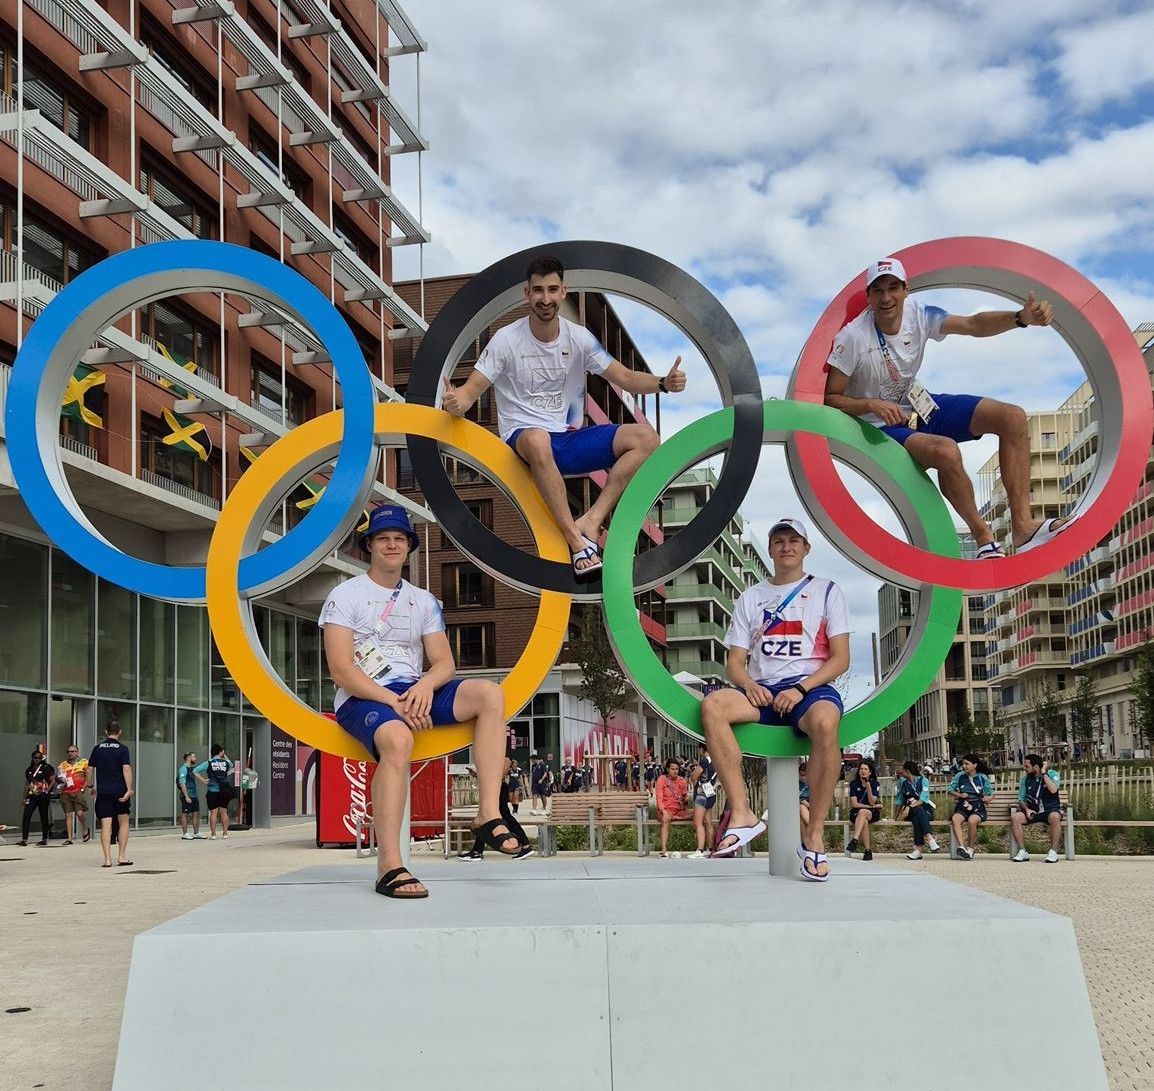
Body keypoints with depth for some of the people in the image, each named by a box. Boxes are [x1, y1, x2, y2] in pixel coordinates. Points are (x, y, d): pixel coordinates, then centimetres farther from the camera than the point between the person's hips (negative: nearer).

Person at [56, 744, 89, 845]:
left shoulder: (84, 762, 8)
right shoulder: (63, 764, 18)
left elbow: (88, 776, 4)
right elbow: (57, 778, 21)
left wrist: (83, 788, -7)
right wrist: (60, 779, -3)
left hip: (78, 791, -4)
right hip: (66, 792, 4)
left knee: (80, 812, -15)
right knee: (68, 815, 2)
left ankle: (85, 831, 10)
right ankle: (69, 838, 5)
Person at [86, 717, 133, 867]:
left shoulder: (97, 749, 6)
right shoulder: (122, 749, -3)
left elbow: (89, 771, 8)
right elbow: (126, 769, -14)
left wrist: (90, 787, 22)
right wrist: (129, 789, -17)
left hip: (103, 792, 2)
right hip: (120, 791, -2)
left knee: (106, 826, 0)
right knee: (123, 822, 13)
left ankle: (107, 859, -7)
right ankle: (122, 856, 10)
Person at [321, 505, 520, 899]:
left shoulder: (424, 601, 18)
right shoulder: (345, 596, 1)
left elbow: (445, 663, 10)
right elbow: (341, 670, -9)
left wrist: (426, 684, -15)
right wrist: (391, 701, -21)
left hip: (415, 692, 5)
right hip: (362, 698, -5)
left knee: (489, 693, -19)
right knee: (398, 739, -39)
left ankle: (489, 814, -26)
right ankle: (389, 866, -41)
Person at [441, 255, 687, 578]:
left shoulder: (578, 337, 5)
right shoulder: (506, 340, -5)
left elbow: (625, 378, 5)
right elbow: (473, 388, -8)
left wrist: (664, 383, -14)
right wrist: (457, 400, -33)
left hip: (569, 440, 5)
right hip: (524, 439, -5)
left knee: (646, 438, -14)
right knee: (537, 440, -43)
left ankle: (590, 521, -26)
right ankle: (577, 540, -37)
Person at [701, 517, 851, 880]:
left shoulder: (826, 591, 11)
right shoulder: (751, 597, 20)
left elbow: (841, 658, 2)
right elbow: (735, 662, 14)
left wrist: (801, 688, -14)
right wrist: (749, 685, -10)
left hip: (811, 688, -3)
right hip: (762, 690, 3)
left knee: (825, 723, -39)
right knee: (712, 705, -29)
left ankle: (814, 834, -28)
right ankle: (741, 814, -32)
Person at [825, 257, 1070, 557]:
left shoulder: (917, 314, -8)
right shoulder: (852, 337, -22)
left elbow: (974, 324, -13)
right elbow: (830, 399, -18)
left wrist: (1022, 318, -31)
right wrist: (872, 405, -34)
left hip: (920, 405, 7)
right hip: (883, 426, -7)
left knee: (1013, 418, -7)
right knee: (946, 451, -37)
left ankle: (1023, 526, -12)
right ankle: (983, 536, -14)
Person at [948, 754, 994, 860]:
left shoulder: (982, 777, 9)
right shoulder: (959, 776, 10)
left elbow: (990, 792, 19)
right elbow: (951, 790, 16)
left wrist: (987, 798, -3)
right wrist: (959, 795, -2)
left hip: (977, 808, -1)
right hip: (962, 808, 1)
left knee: (972, 821, -36)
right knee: (955, 819, -34)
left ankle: (971, 849, -16)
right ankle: (961, 846, -40)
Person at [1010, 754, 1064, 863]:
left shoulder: (1052, 774, -3)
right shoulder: (1025, 779, 8)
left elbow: (1053, 790, -23)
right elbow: (1021, 799, 10)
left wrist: (1044, 773, -16)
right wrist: (1026, 809, -11)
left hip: (1050, 810, -3)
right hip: (1032, 811, 3)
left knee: (1054, 817, -39)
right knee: (1015, 817, -26)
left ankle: (1053, 851, -26)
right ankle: (1022, 851, -19)